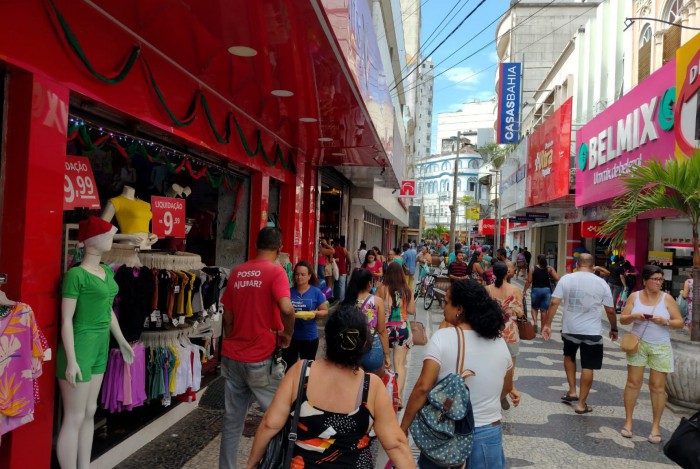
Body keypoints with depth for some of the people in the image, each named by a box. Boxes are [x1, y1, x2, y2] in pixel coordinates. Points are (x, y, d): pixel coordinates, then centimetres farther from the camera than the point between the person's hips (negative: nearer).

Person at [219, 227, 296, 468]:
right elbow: (286, 309, -28)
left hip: (232, 357, 6)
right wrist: (288, 334, -10)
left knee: (232, 420, 15)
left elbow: (227, 317, 11)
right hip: (261, 359, -5)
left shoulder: (237, 272, 7)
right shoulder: (276, 271, -11)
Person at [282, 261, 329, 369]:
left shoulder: (316, 292, -5)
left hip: (309, 337, -1)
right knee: (287, 367, 10)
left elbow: (325, 311, -2)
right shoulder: (289, 291, -2)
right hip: (290, 336, 2)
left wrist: (315, 313, -21)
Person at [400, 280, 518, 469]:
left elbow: (423, 387, -20)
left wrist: (402, 428, -12)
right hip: (488, 433, 3)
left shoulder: (442, 338, -15)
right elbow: (506, 389, 13)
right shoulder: (500, 342, -1)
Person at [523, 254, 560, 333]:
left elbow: (528, 281, -5)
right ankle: (542, 328, 12)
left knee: (534, 308, 17)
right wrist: (550, 277, 10)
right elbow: (557, 278, -10)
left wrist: (524, 290, 4)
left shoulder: (533, 269, -3)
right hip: (546, 290, 1)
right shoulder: (549, 268, -1)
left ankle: (535, 322, -6)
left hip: (536, 290, 0)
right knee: (544, 310, 7)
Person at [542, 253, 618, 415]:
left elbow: (554, 303, -9)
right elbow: (610, 310, 1)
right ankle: (581, 404, 13)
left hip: (570, 329, 1)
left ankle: (572, 391, 23)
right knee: (588, 367, 8)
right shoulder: (601, 283, -3)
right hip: (592, 332, -1)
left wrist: (547, 325, -3)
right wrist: (614, 329, 16)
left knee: (569, 356, 27)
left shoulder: (566, 279, -5)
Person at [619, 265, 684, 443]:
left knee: (658, 386, 3)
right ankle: (628, 421, 13)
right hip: (638, 344, 1)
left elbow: (680, 322, -1)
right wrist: (634, 316, -17)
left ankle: (656, 425, 16)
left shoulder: (667, 299, -2)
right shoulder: (634, 296, 1)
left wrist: (664, 321, -19)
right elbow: (622, 319, 3)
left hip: (660, 347, 0)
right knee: (633, 382, 3)